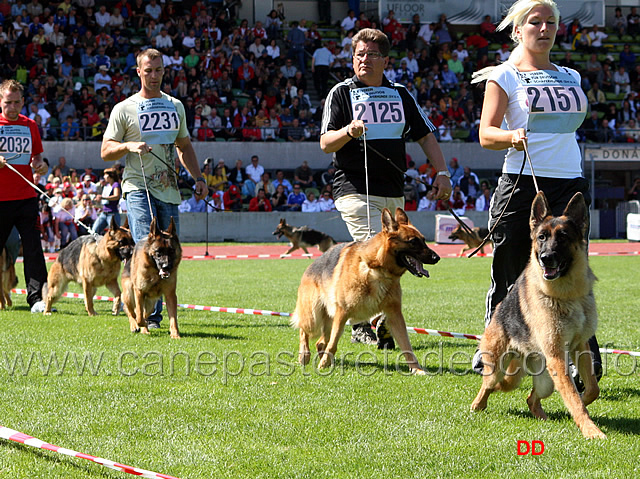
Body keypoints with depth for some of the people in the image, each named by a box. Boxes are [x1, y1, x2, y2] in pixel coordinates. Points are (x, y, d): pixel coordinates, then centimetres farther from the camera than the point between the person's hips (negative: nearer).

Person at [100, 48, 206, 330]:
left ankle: (150, 313, 10)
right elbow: (105, 151, 1)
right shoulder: (124, 109, 2)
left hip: (169, 190, 5)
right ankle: (149, 315, -18)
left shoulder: (176, 106, 17)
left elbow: (184, 146, 26)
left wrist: (197, 177, 15)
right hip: (138, 188, -5)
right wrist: (129, 146, -18)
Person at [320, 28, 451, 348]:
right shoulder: (342, 93, 3)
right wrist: (348, 132, -23)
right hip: (354, 187, -5)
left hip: (393, 192, 5)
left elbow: (425, 135, 17)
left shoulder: (400, 94, 15)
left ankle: (362, 326, 17)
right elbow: (325, 143, -3)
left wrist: (441, 172, 5)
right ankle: (382, 324, -14)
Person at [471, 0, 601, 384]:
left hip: (570, 183, 3)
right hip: (522, 183, -3)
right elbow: (486, 134, -6)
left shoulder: (570, 77, 18)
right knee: (512, 278, 2)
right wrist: (512, 136, -27)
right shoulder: (504, 76, 3)